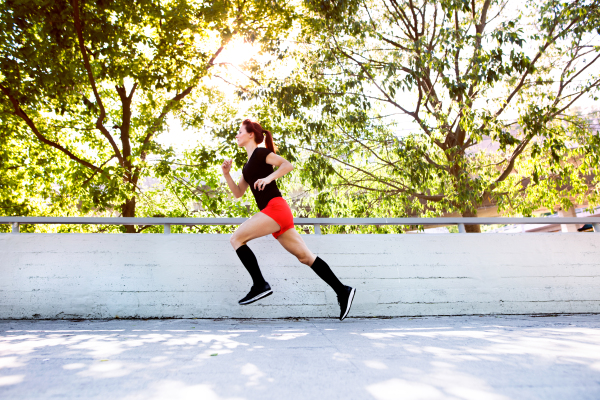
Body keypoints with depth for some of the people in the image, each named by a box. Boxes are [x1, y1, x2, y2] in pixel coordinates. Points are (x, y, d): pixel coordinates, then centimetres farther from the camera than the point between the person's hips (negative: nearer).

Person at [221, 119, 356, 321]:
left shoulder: (261, 153, 1)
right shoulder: (247, 166, 26)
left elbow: (288, 164, -11)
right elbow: (238, 193, 26)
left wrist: (268, 178, -22)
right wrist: (226, 174, 15)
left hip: (275, 208, -9)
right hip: (274, 213, 9)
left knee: (236, 238, -10)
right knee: (305, 256, 5)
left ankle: (260, 285, -9)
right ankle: (342, 291, 6)